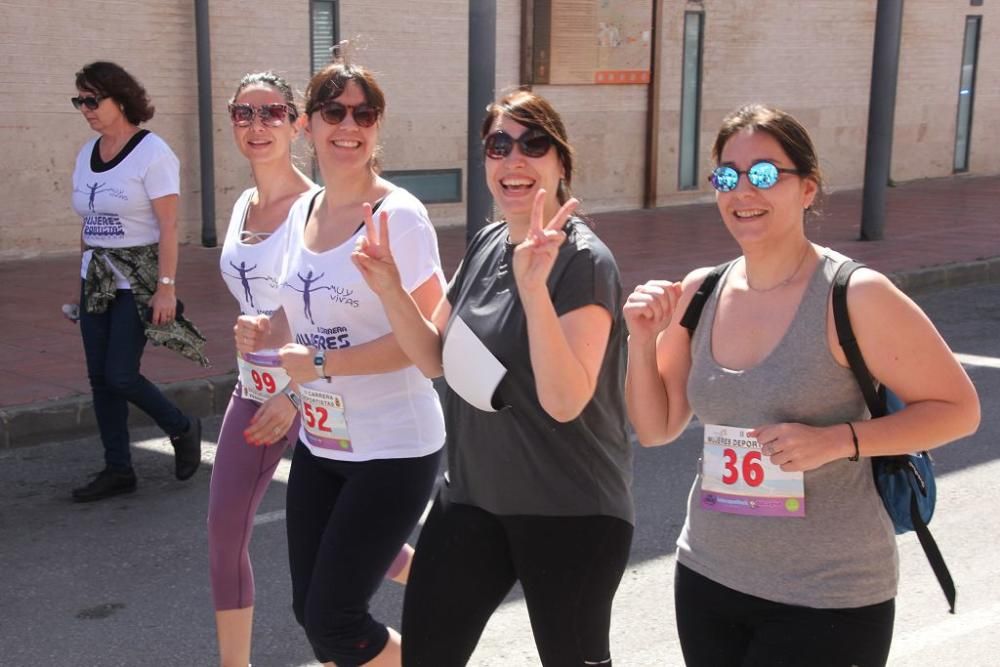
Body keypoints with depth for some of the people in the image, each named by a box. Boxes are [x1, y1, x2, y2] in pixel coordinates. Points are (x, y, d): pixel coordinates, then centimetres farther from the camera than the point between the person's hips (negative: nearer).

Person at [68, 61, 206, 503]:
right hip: (96, 280, 7)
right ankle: (118, 470, 16)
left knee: (120, 376, -8)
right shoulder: (86, 155, 9)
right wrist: (82, 283, 14)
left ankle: (182, 429, 17)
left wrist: (166, 286, -20)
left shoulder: (151, 152, -11)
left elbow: (168, 228, -15)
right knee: (100, 378, 6)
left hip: (139, 280, -7)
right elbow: (87, 225, 13)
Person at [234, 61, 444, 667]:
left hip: (393, 448, -7)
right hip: (319, 443, 7)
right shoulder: (304, 211, 6)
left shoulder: (399, 215, -16)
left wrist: (322, 364, -20)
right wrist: (267, 332, -3)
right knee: (310, 609, 14)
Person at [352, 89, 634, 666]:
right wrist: (389, 288, -5)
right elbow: (436, 358, 10)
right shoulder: (486, 244, 5)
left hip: (570, 512, -6)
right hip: (473, 496, 7)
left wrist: (533, 288, -36)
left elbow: (564, 401, -26)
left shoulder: (583, 261, -17)